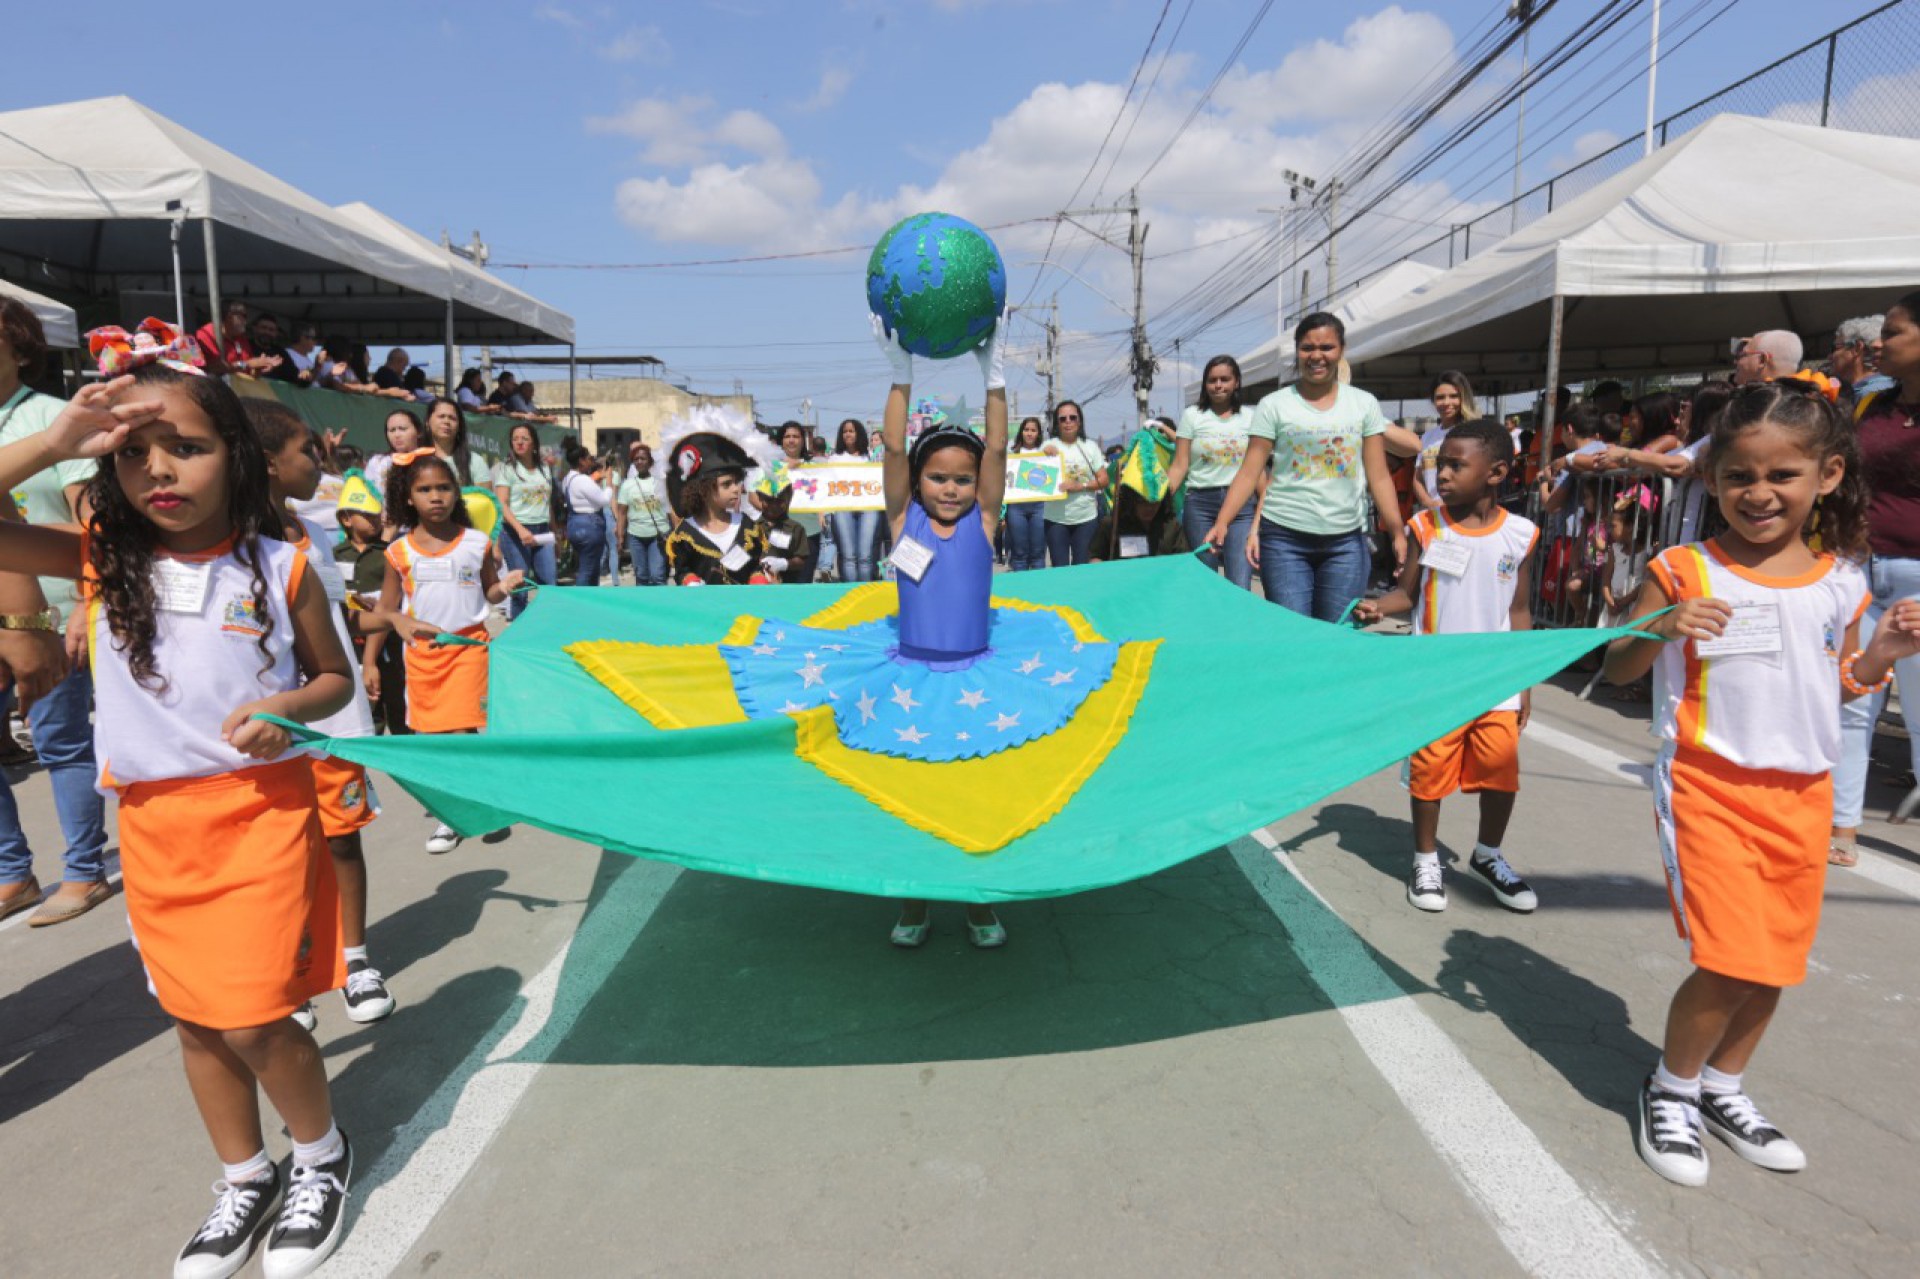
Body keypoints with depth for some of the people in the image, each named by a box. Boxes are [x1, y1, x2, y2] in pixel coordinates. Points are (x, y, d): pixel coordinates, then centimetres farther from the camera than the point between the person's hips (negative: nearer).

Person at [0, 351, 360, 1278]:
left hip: (260, 812, -3)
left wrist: (286, 709, -16)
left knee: (252, 1021, -5)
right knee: (196, 1022, 15)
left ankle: (322, 1154, 24)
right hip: (153, 822, 4)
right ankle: (244, 1182, 37)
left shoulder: (278, 567, -6)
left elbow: (336, 678, 5)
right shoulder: (100, 560, 0)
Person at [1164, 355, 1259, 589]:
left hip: (1241, 503, 0)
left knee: (1240, 586, -12)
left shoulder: (1250, 416, 9)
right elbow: (1180, 466, 1)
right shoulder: (1192, 415, 5)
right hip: (1200, 503, 0)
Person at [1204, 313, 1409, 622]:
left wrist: (1398, 533, -3)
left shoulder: (1364, 404, 8)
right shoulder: (1274, 405, 1)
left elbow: (1379, 478, 7)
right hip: (1284, 538, -2)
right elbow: (1249, 473, -2)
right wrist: (1222, 522, -15)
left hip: (1347, 541, 2)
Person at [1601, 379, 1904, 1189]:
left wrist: (1880, 657, -2)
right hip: (1709, 787, -5)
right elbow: (1618, 671, -5)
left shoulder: (1840, 583, 5)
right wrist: (1660, 629, -23)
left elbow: (1837, 688, 17)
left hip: (1802, 794, 5)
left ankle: (1722, 1089, 36)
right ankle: (1671, 1090, 15)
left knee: (1776, 960, 13)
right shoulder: (1685, 572, -7)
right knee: (1733, 961, -10)